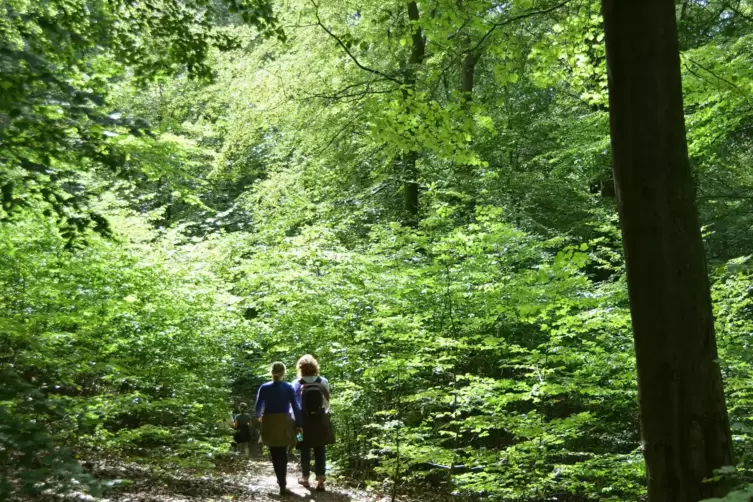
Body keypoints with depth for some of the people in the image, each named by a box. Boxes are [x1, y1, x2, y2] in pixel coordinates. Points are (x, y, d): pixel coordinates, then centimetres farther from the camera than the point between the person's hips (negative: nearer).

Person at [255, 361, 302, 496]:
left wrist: (259, 416, 28)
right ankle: (282, 484, 8)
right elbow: (295, 407, -4)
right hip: (284, 423, 0)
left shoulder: (264, 388, 1)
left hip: (269, 423, 0)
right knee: (283, 453, 9)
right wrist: (298, 424, 0)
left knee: (275, 454, 9)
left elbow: (258, 406, 7)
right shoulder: (289, 387, -1)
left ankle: (282, 482, 10)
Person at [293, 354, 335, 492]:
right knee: (320, 450, 5)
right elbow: (327, 402, 1)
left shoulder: (297, 384, -9)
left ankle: (305, 478, 23)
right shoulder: (323, 382, -4)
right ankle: (321, 479, 0)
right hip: (320, 419, 1)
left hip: (304, 420, -1)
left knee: (305, 450, 12)